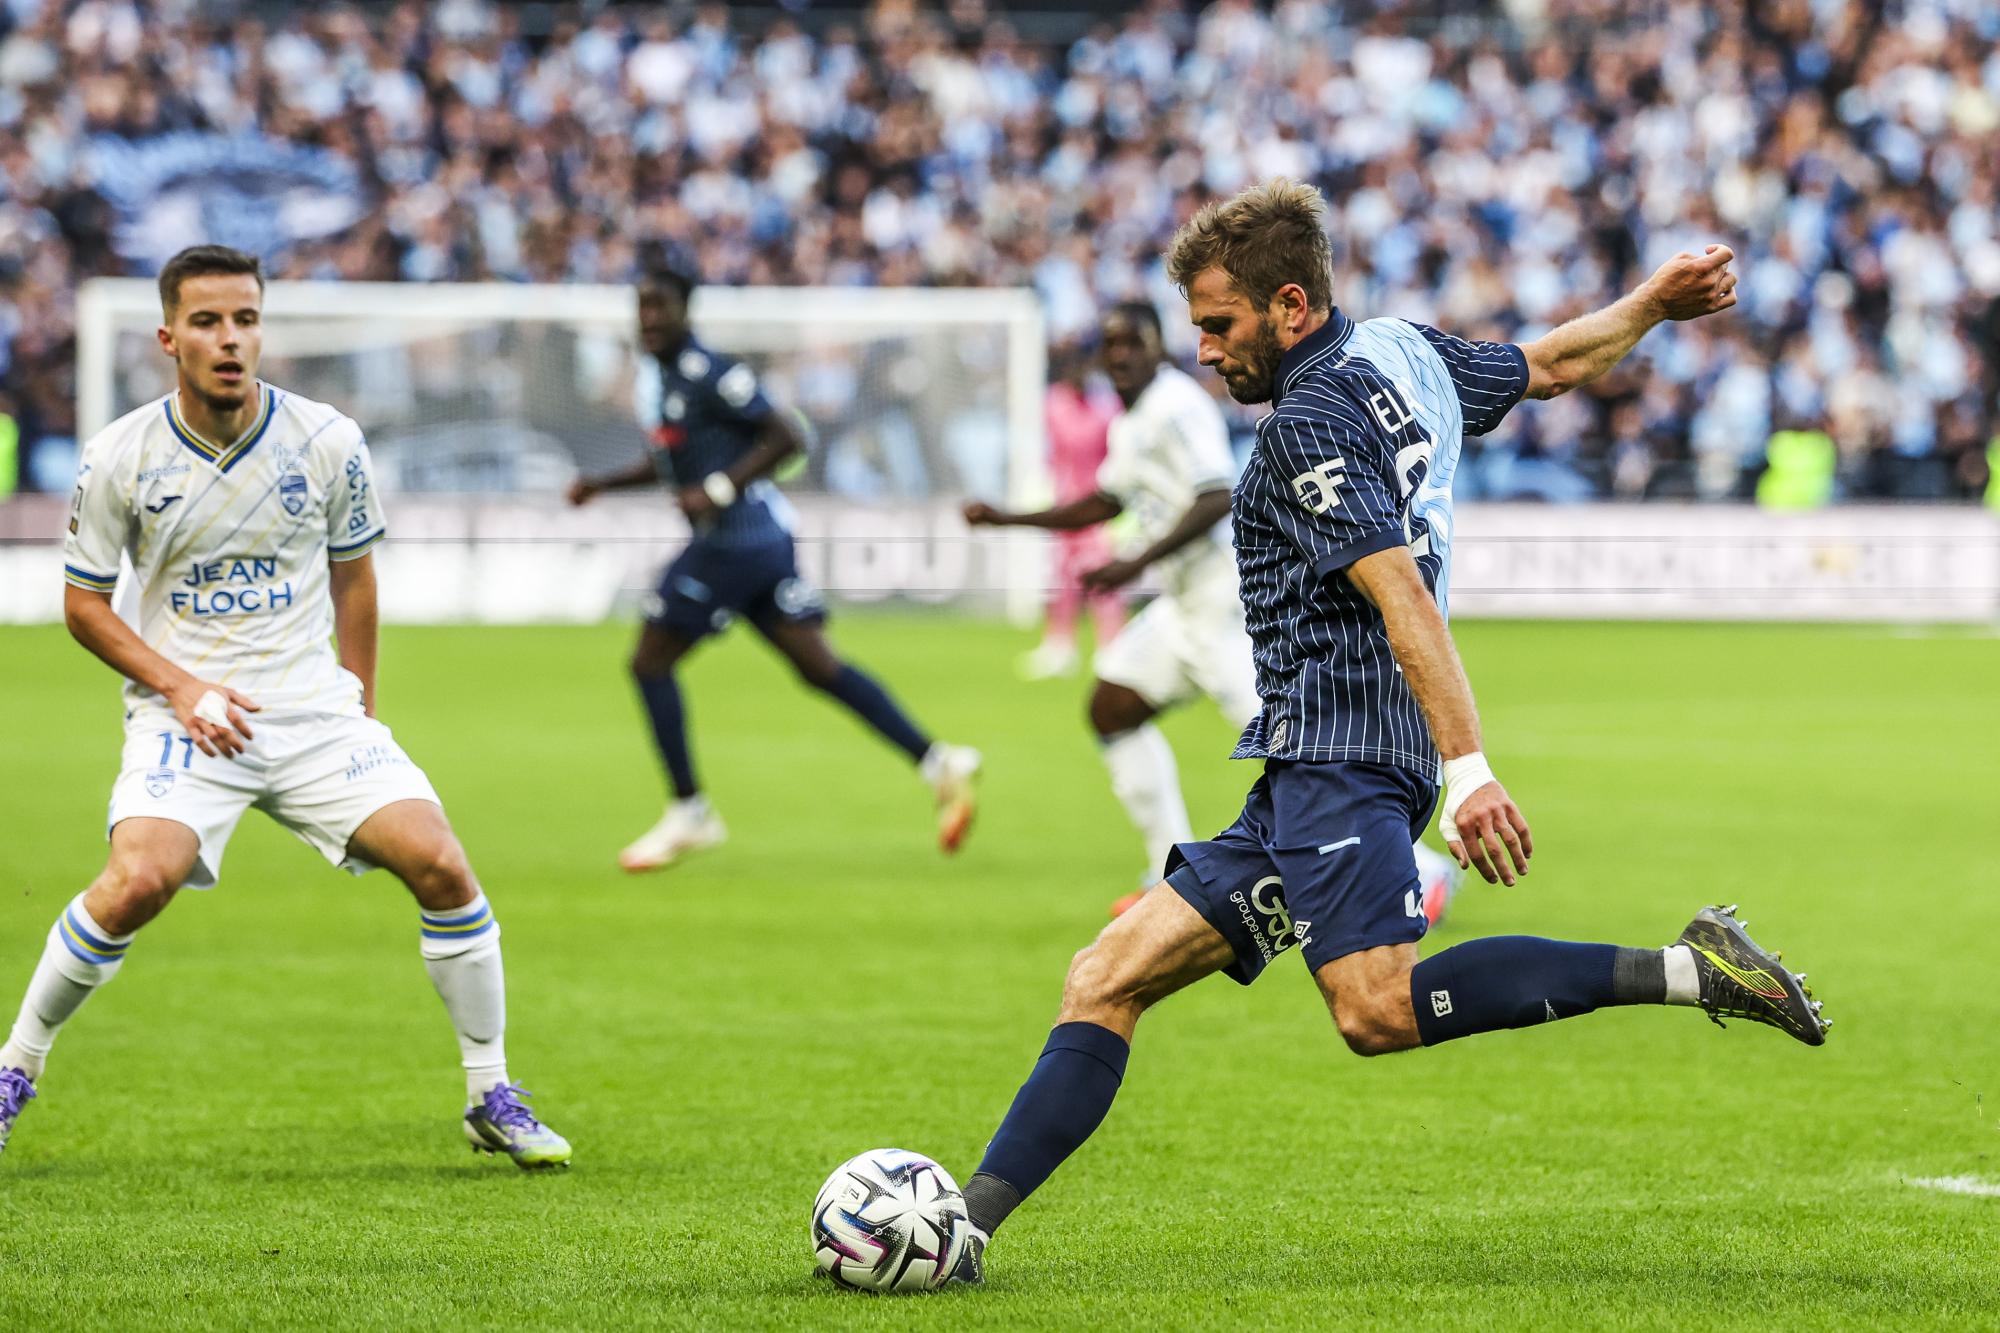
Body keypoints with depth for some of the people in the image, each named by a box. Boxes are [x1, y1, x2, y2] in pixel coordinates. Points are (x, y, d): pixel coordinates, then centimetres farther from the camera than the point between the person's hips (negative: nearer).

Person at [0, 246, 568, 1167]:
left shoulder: (328, 442, -3)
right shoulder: (120, 458, -7)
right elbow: (84, 604, 3)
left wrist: (358, 709, 12)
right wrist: (181, 687, -11)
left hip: (313, 708, 2)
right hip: (184, 712, -2)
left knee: (439, 863, -15)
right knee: (139, 880, -27)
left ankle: (493, 1099, 2)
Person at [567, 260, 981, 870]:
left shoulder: (709, 373, -13)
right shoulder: (654, 375, 16)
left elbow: (785, 438, -16)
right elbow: (670, 462, 30)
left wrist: (718, 490, -21)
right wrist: (601, 484, 18)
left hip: (736, 539, -9)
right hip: (764, 541, 9)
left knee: (651, 662, -3)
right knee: (817, 665, 6)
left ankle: (688, 813, 4)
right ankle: (938, 762, 3)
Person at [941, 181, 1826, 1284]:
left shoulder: (1309, 424, -12)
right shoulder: (1406, 353, 15)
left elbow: (1402, 595, -22)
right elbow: (1554, 366, 29)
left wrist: (1467, 768, -30)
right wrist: (1651, 304, 45)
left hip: (1339, 749, -11)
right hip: (1303, 778, 11)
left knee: (1380, 1009, -29)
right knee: (1107, 981, 6)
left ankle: (1688, 970, -24)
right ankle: (965, 1223, 2)